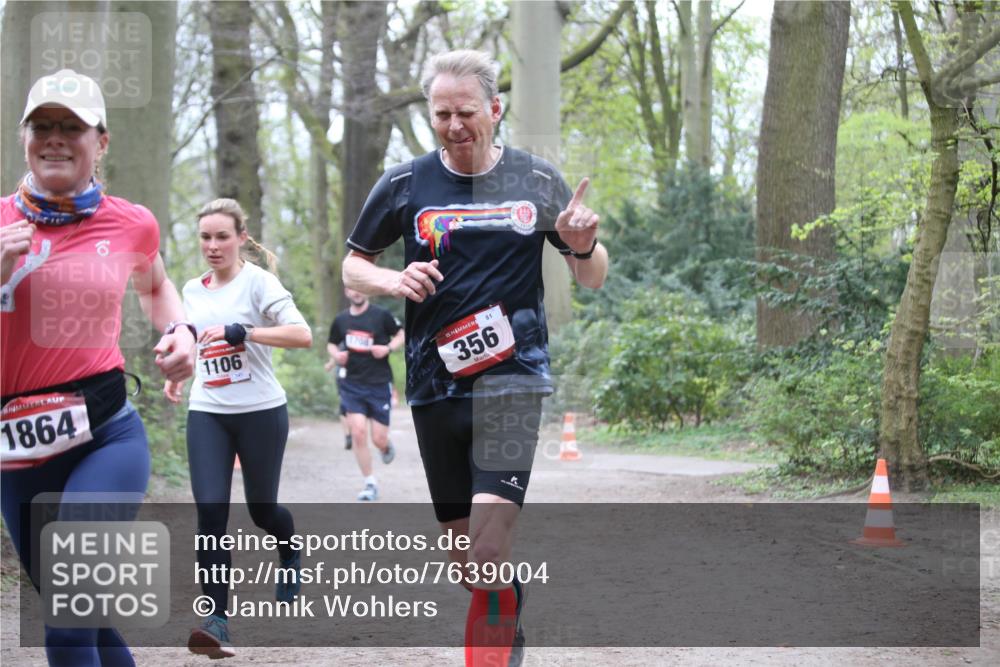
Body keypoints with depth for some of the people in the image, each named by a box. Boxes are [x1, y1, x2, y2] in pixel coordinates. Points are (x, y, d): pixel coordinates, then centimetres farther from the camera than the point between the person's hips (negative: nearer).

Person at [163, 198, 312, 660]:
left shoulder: (257, 281, -9)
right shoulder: (192, 290, 9)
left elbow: (301, 335, -21)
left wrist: (239, 332, -27)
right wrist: (177, 375, 12)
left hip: (260, 412, -4)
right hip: (206, 413, 4)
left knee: (261, 508, 11)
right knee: (210, 513, -12)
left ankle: (291, 559, 47)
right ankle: (216, 621, -12)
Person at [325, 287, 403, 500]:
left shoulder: (381, 315, -5)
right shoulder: (341, 320, 5)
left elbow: (401, 335, 5)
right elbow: (331, 344, 18)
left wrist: (388, 348, -14)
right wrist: (336, 355, -4)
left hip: (379, 384, -2)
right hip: (351, 384, 2)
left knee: (379, 439, -2)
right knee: (358, 433, -11)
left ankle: (386, 447, 38)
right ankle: (370, 483, 3)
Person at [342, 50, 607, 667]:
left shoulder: (537, 180, 3)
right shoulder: (404, 186, 4)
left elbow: (593, 279, 11)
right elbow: (353, 268, 13)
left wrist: (583, 248, -12)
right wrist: (395, 281, -8)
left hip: (513, 378, -2)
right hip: (436, 384, 3)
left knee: (489, 547, -19)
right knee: (463, 552, 10)